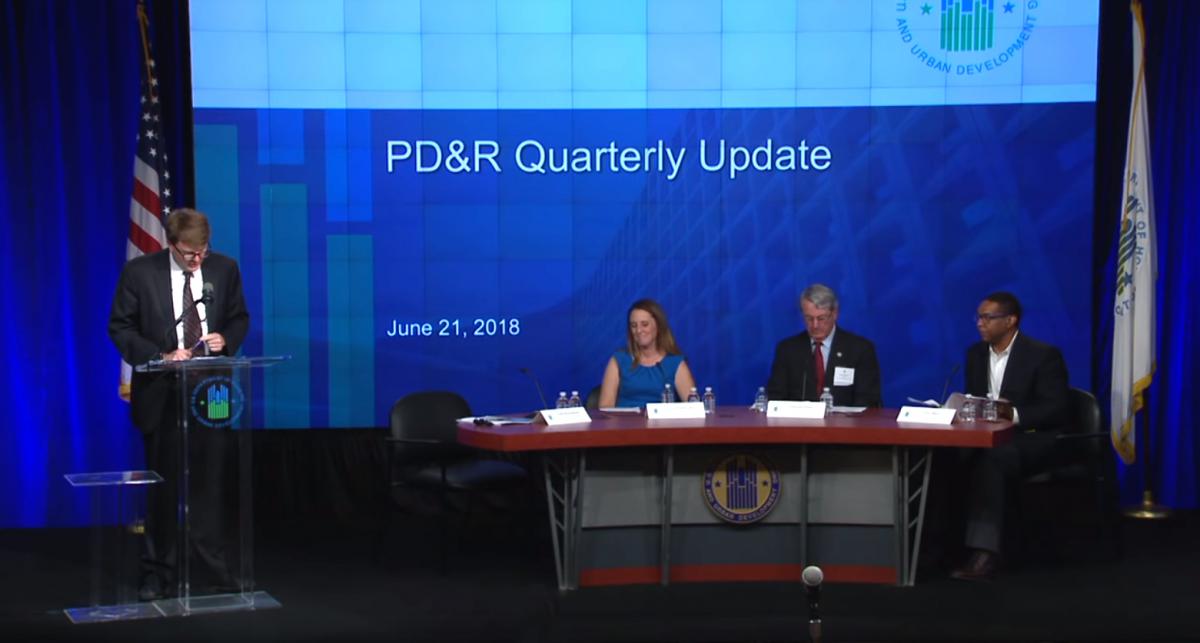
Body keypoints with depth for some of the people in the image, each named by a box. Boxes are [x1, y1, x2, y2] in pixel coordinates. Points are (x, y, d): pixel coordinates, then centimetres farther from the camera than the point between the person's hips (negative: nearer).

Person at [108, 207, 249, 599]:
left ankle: (217, 565, 15)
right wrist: (160, 356, -16)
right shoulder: (139, 272, -7)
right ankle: (158, 573, 18)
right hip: (162, 393, -1)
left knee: (212, 480, 4)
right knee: (163, 483, 7)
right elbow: (119, 327, -3)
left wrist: (226, 340, -11)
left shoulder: (224, 269, 0)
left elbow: (239, 318, 11)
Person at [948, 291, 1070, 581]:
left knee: (988, 459, -38)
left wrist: (1014, 414, -27)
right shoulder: (976, 353, 13)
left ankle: (984, 552, -41)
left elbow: (1059, 411, -13)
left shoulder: (1044, 355, -7)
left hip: (1030, 439, -5)